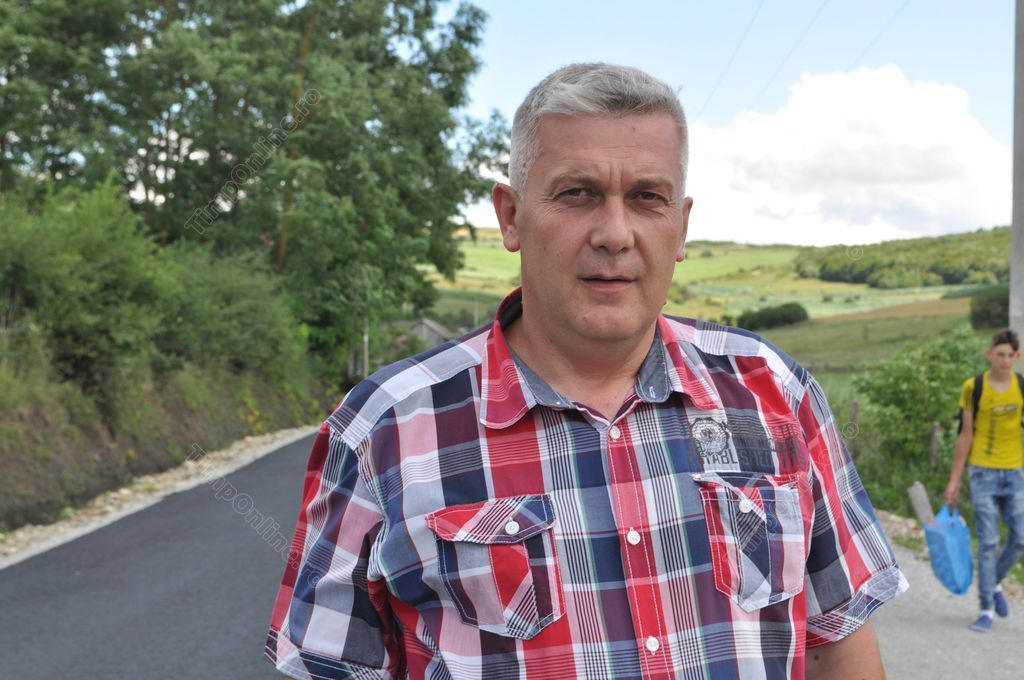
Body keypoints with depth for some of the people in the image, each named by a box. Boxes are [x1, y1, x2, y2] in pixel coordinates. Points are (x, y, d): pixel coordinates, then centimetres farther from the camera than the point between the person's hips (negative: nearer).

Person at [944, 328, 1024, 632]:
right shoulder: (973, 388, -6)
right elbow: (964, 435, -2)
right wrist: (954, 480, -3)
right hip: (983, 470, -3)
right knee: (988, 541, -5)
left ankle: (995, 583, 28)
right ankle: (987, 609, 5)